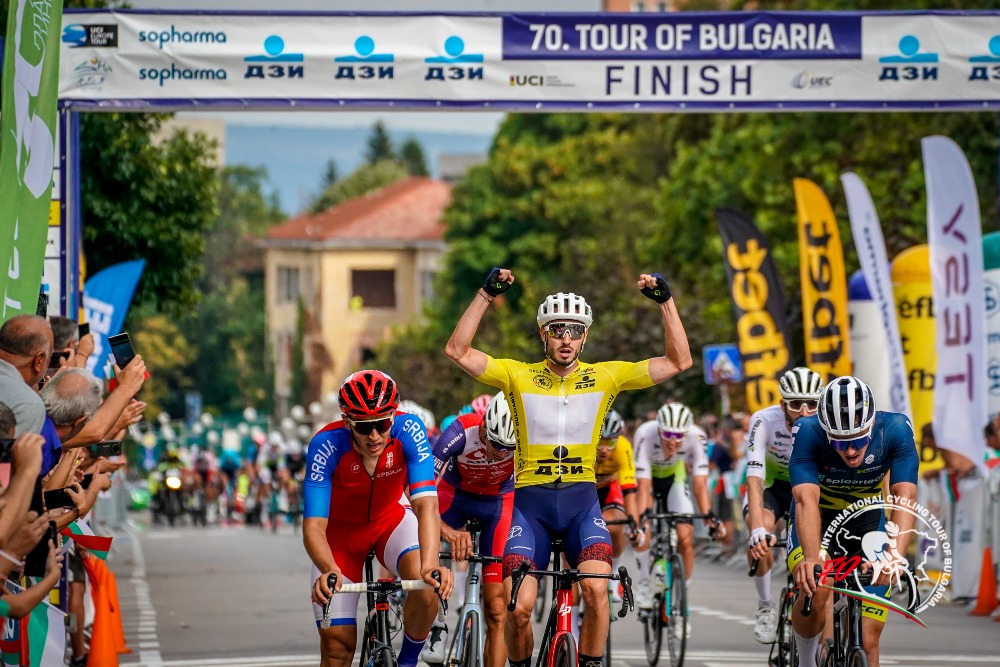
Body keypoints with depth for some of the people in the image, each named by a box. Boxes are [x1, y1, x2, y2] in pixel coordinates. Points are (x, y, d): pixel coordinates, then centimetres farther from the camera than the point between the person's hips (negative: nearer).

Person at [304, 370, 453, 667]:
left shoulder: (408, 430, -31)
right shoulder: (326, 445, -33)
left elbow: (426, 503, -40)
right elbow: (313, 525, -37)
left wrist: (430, 564, -56)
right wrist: (328, 570, -57)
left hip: (391, 517, 0)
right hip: (341, 527, 0)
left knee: (428, 585, -30)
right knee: (337, 642, -6)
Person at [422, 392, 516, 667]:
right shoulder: (462, 432, -35)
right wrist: (449, 533, -55)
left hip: (500, 502, 1)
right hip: (456, 495, -1)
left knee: (496, 607, -6)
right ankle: (436, 628, -12)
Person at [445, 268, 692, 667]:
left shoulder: (605, 377, 3)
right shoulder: (518, 376, 1)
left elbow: (678, 361, 0)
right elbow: (458, 351, -9)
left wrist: (665, 302, -8)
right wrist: (487, 295, -14)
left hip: (582, 502, 0)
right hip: (530, 502, 0)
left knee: (596, 589, -24)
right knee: (518, 607, -14)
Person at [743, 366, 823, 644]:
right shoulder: (765, 421, -29)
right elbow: (754, 478, -36)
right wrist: (757, 528, -50)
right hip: (771, 486, -1)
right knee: (760, 533, -31)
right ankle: (766, 607, -11)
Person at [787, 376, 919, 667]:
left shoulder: (895, 430, -26)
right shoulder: (809, 432, -29)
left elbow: (905, 498, -34)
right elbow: (806, 500, -39)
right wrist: (811, 558, -56)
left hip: (867, 522, 2)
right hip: (819, 520, -1)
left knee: (868, 641, -6)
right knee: (814, 591, -33)